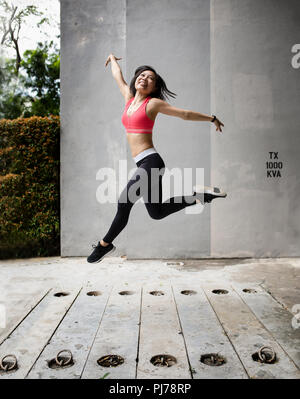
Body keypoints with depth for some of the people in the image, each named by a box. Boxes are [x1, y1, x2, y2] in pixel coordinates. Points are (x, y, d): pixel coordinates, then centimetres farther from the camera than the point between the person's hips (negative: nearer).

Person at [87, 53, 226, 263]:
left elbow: (185, 114, 5)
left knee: (124, 203, -11)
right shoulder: (129, 97, 17)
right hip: (144, 164, 8)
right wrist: (112, 58, 51)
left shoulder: (153, 103, -1)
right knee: (157, 212, 11)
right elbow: (118, 75, 36)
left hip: (150, 162, -8)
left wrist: (212, 118, 10)